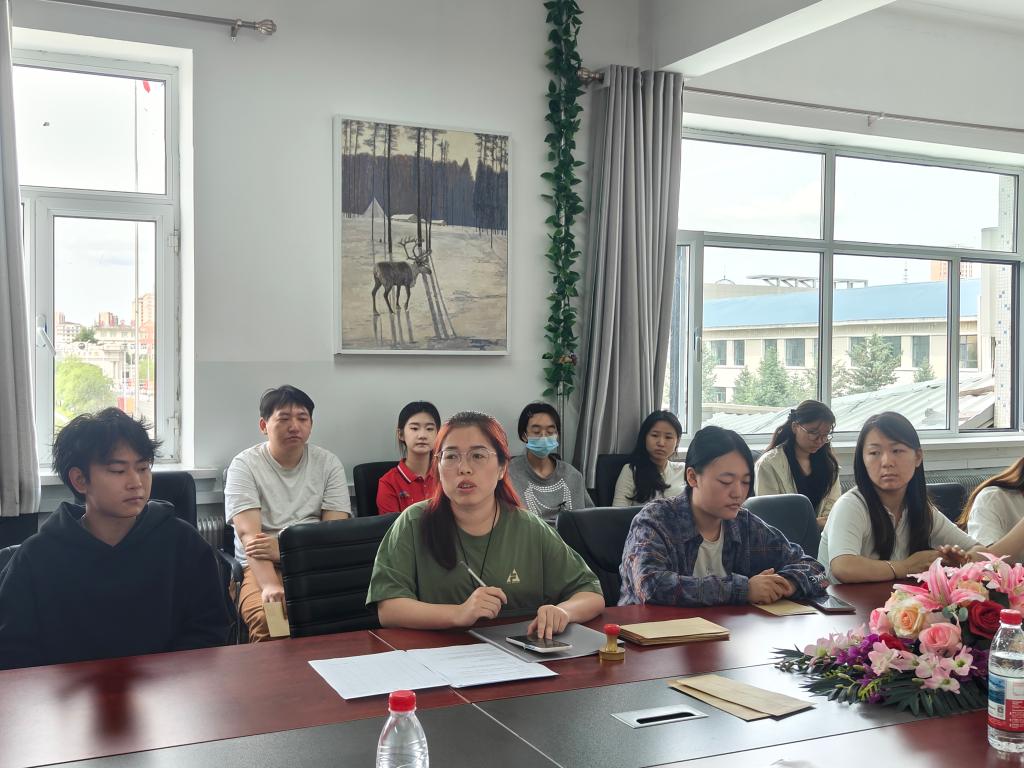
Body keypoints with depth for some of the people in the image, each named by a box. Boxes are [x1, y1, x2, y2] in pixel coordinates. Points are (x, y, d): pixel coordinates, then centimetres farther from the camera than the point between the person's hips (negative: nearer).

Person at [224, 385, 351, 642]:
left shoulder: (328, 463, 9)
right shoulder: (244, 465, 1)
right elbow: (248, 534, -12)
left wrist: (283, 549, -17)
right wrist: (270, 586, -30)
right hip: (261, 566, -2)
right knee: (269, 619, -34)